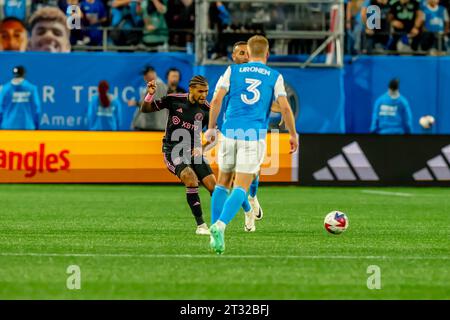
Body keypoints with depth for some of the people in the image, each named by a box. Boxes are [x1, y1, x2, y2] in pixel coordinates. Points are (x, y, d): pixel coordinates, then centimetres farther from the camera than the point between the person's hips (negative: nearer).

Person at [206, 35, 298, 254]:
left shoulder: (233, 70, 9)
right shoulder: (275, 77, 7)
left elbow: (217, 100, 2)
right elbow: (285, 108, 1)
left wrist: (211, 128, 11)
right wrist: (293, 135, 13)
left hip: (230, 133, 2)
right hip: (255, 136, -2)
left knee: (223, 183, 15)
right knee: (240, 188, -5)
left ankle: (215, 234, 10)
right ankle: (220, 226, -28)